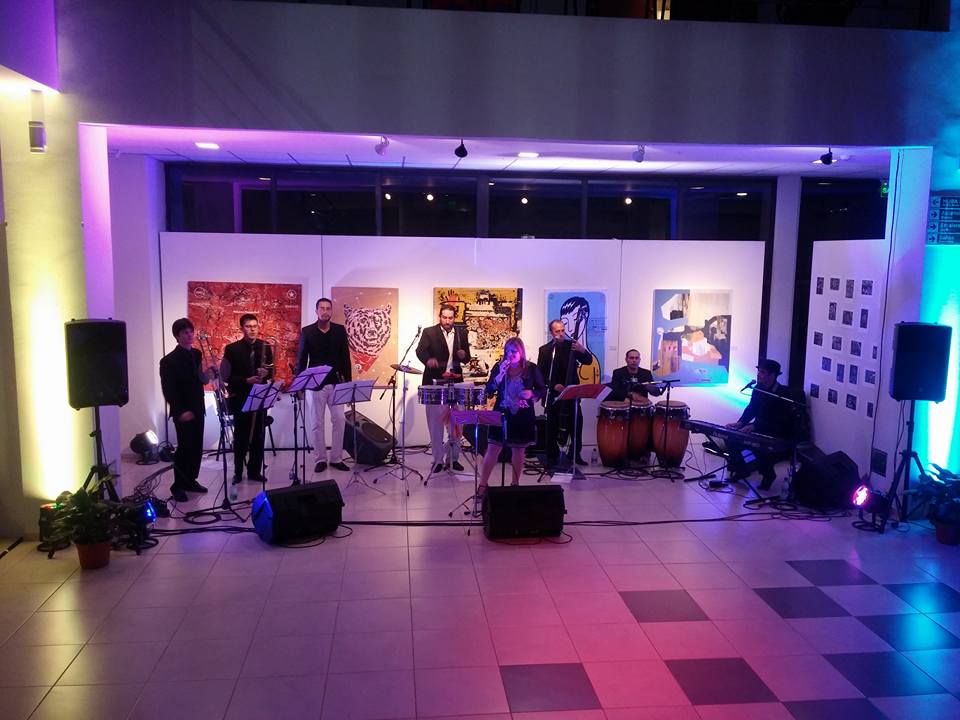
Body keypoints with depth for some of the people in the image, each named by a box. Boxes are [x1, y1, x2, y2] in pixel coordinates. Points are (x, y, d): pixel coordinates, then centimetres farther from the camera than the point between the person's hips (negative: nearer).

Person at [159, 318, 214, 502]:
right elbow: (168, 391, -14)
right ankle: (178, 486, 8)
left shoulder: (197, 354, 7)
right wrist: (180, 411, -19)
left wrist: (206, 375, -7)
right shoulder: (168, 360, -13)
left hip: (197, 409, 6)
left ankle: (191, 480, 24)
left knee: (197, 448, 11)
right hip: (183, 413, -6)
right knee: (185, 448, -4)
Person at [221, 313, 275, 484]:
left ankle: (255, 471, 17)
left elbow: (271, 372, 7)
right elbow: (227, 376, -7)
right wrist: (247, 380, -20)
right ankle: (238, 472, 14)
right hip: (240, 398, -3)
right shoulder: (232, 349, -5)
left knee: (258, 437, 7)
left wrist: (265, 373, -16)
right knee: (241, 437, 3)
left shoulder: (265, 347, 5)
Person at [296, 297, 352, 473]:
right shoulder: (307, 331, -1)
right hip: (316, 384, -1)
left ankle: (336, 458, 9)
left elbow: (345, 357, 5)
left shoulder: (340, 330, 3)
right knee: (318, 423, 3)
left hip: (337, 383, 1)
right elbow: (301, 359, 1)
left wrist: (348, 382, 1)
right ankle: (320, 459, 12)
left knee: (339, 421, -1)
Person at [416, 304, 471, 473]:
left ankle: (454, 458, 19)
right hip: (434, 383, -3)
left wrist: (463, 355, -14)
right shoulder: (429, 332, -2)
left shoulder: (462, 332, 8)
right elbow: (420, 350, -16)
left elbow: (466, 358, 10)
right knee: (435, 423, 2)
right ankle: (438, 459, 11)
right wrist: (428, 359, -38)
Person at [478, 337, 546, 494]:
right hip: (501, 414, 0)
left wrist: (531, 393, -17)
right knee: (493, 449, -1)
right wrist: (501, 374, -20)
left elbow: (542, 389, 4)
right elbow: (489, 390, -7)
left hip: (523, 416, 0)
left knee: (519, 450, 10)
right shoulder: (499, 367, -1)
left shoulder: (531, 368, -2)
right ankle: (482, 485, 6)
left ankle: (515, 483, 25)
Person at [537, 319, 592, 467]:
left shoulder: (571, 345, 4)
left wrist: (582, 351, -20)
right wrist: (554, 385, -17)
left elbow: (588, 361, 0)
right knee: (553, 427, 3)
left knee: (576, 423, 3)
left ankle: (576, 454, 17)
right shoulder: (544, 350, -1)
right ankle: (552, 457, 11)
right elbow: (541, 373, -4)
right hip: (553, 394, -2)